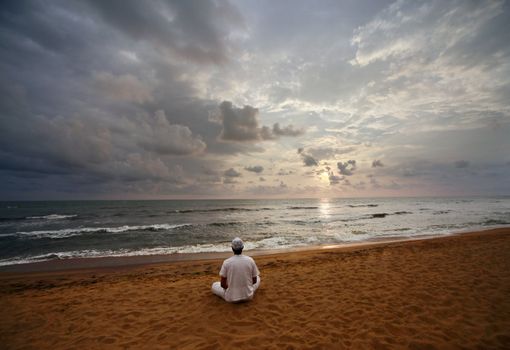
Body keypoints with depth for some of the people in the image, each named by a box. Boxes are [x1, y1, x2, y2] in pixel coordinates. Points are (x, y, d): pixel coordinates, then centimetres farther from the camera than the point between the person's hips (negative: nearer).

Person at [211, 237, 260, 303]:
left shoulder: (226, 262, -14)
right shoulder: (250, 260, -10)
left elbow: (223, 284, -8)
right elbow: (254, 281, 0)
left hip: (231, 298, 0)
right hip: (248, 296, 0)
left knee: (214, 285, 23)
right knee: (257, 278, 27)